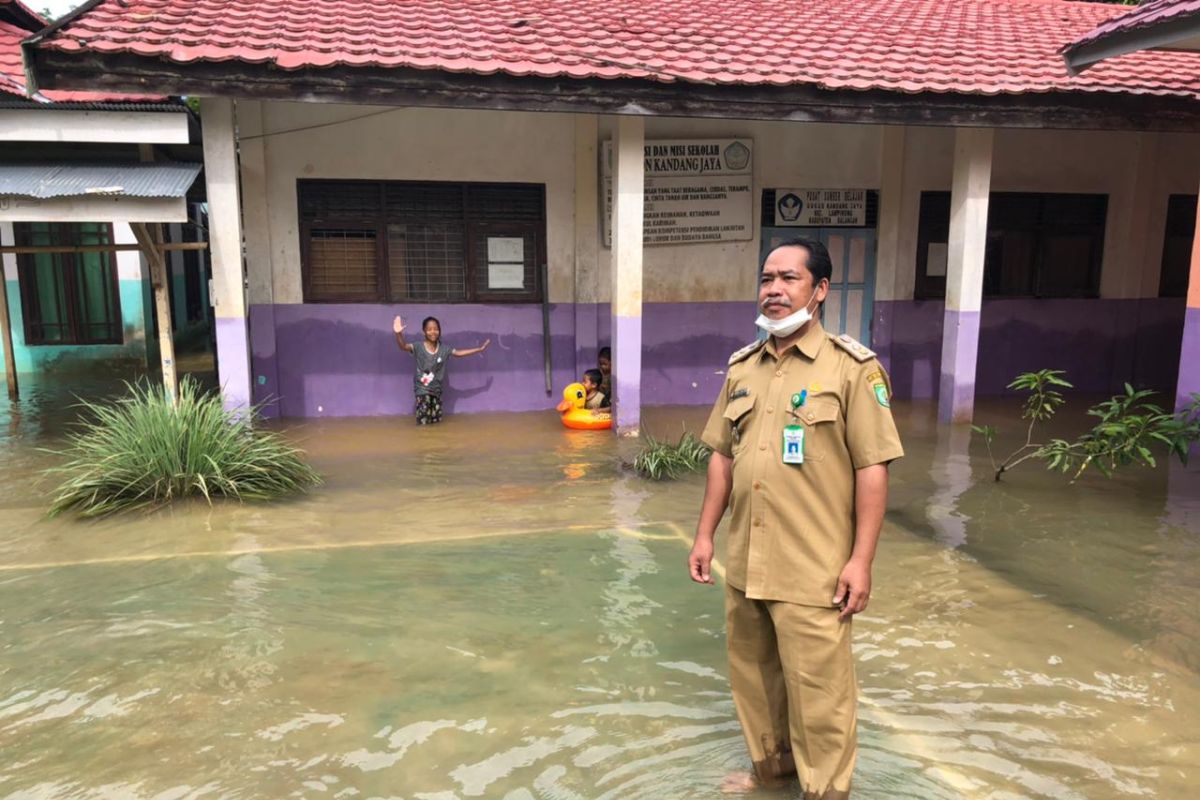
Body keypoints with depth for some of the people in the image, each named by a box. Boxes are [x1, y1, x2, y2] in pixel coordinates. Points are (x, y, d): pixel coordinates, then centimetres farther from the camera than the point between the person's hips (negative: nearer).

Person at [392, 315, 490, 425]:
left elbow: (459, 353, 10)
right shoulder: (419, 347, -15)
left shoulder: (444, 348, -1)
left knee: (436, 422, 14)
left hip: (436, 389, 5)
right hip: (422, 388, -5)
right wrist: (399, 334, -54)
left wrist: (479, 349, 11)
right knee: (423, 423, -11)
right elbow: (403, 346, -30)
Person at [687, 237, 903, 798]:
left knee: (817, 690, 5)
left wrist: (860, 560, -13)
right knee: (752, 673, 20)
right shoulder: (742, 366, 7)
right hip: (746, 562, 6)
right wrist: (704, 535, 10)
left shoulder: (851, 367, -9)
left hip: (812, 569, -6)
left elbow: (872, 468, -10)